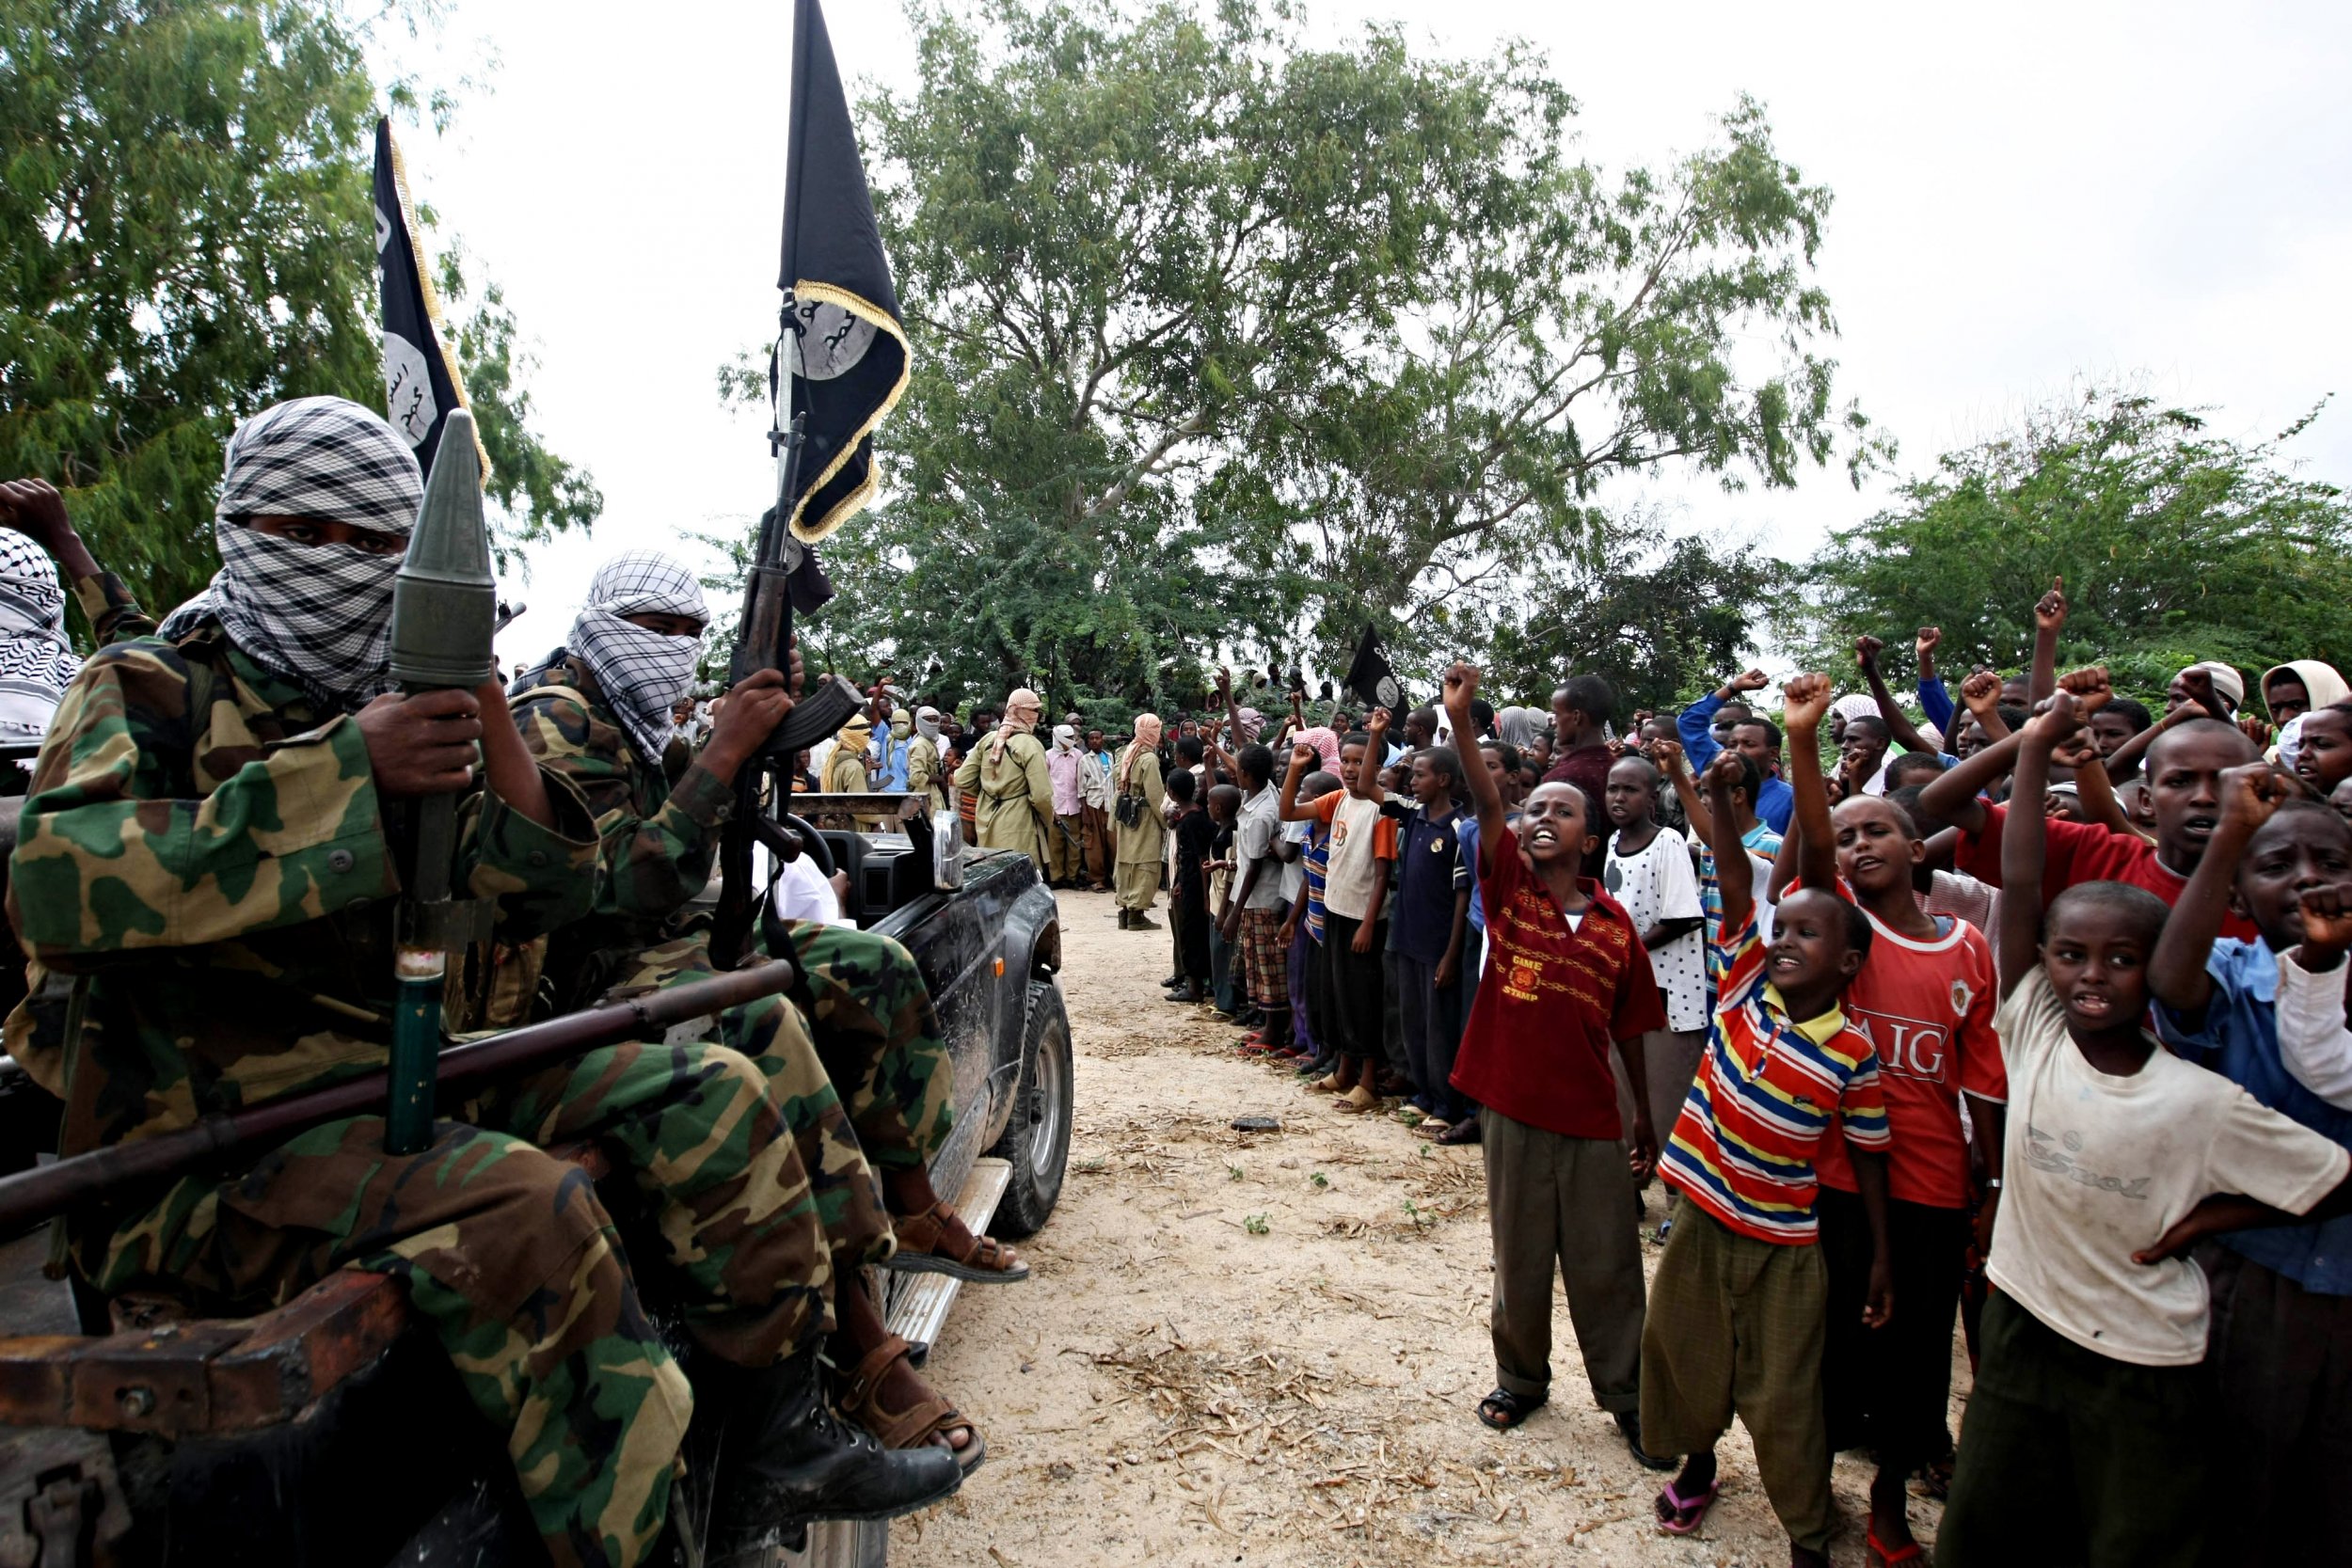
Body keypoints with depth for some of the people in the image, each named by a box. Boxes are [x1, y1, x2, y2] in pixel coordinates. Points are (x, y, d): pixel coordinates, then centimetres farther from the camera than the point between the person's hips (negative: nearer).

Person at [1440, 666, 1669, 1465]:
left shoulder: (1615, 925, -2)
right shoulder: (1510, 889, -5)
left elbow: (1630, 1031, 6)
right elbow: (1487, 806, -21)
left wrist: (1644, 1117, 12)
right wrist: (1460, 721, -35)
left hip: (1591, 1121, 0)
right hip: (1511, 1110, 0)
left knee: (1605, 1268, 12)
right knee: (1520, 1260, 16)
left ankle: (1629, 1397, 31)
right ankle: (1521, 1378, 37)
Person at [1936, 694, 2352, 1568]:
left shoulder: (2201, 1100, -16)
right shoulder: (2032, 1034, -11)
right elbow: (2018, 888, -17)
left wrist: (2201, 1222, -10)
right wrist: (2036, 747, -18)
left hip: (2145, 1366, -2)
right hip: (2021, 1331, 2)